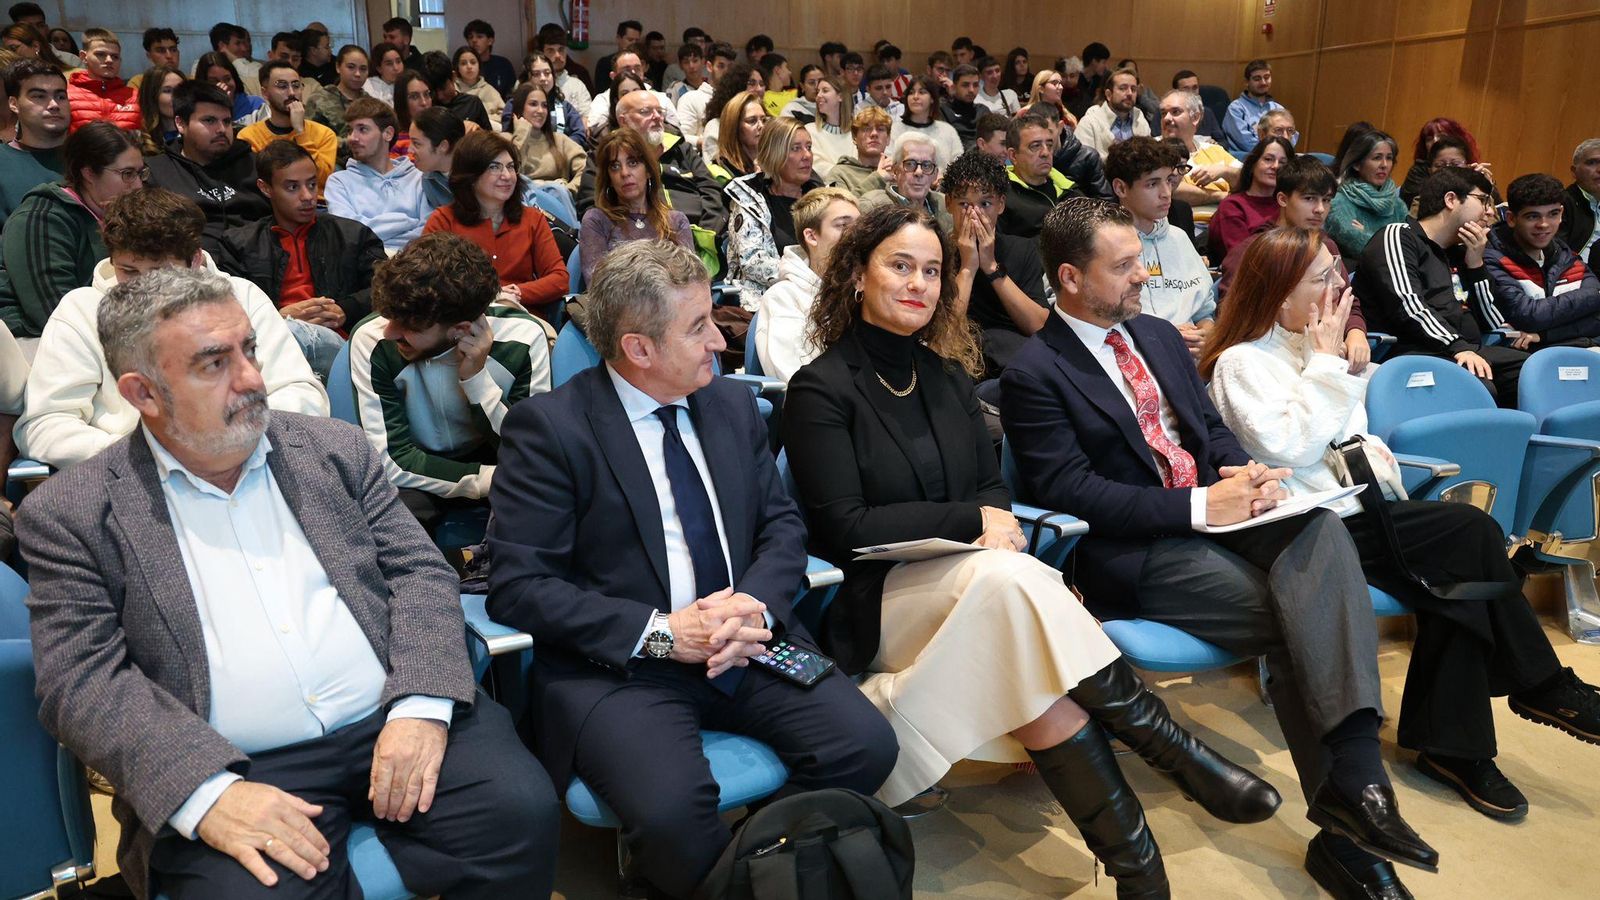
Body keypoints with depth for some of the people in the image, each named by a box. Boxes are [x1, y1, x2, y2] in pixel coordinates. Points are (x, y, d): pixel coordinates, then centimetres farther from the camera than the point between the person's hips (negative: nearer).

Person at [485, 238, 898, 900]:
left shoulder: (733, 406, 11)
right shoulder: (549, 426, -7)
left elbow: (782, 526, 12)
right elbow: (517, 585, -11)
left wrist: (757, 605, -10)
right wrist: (659, 632, -19)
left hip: (746, 645, 5)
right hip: (617, 664, -5)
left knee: (867, 745, -17)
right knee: (672, 807, -31)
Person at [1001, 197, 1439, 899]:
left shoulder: (1159, 335, 18)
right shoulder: (1034, 374, -6)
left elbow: (1211, 426, 21)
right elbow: (1071, 491, -15)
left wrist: (1244, 470, -3)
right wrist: (1197, 506, -20)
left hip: (1214, 509, 6)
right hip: (1133, 553, -6)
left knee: (1321, 528, -26)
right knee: (1292, 619, -25)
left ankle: (1355, 771, -33)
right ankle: (1344, 821, -14)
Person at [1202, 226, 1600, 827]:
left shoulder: (1309, 344, 18)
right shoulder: (1240, 362, -8)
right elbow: (1291, 447, -19)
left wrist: (1366, 445, 6)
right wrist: (1325, 361, -13)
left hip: (1353, 503, 8)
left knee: (1454, 585, -17)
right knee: (1473, 532, -19)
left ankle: (1455, 748, -9)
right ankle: (1541, 685, -1)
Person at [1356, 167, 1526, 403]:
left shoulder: (1456, 254, 27)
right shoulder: (1397, 236, 4)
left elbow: (1488, 321, 24)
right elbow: (1408, 305, -14)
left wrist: (1476, 264, 13)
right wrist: (1460, 347, -23)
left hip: (1469, 350, 8)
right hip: (1420, 352, -8)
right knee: (1479, 388, -35)